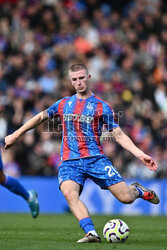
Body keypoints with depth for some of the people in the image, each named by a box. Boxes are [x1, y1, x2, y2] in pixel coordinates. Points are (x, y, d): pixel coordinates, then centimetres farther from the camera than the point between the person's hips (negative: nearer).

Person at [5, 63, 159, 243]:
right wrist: (15, 135, 27)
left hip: (95, 159, -2)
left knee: (126, 197, -9)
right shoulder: (63, 104, 14)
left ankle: (138, 190, 28)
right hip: (69, 162, 2)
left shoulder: (102, 107, 4)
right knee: (69, 193, -31)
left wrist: (140, 154, -9)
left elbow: (119, 135, 3)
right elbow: (40, 117, 27)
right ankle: (91, 233, -38)